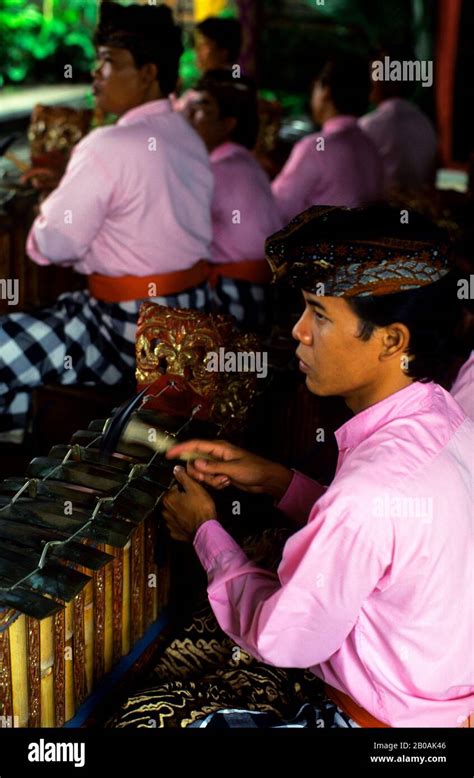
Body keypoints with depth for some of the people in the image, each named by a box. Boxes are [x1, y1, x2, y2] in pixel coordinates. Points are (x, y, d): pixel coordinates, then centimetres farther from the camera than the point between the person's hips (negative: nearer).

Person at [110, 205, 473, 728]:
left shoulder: (372, 489, -34)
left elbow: (281, 640, -21)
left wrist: (205, 531, -7)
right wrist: (276, 481, 3)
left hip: (389, 721, -8)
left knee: (145, 717, 3)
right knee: (182, 653, 20)